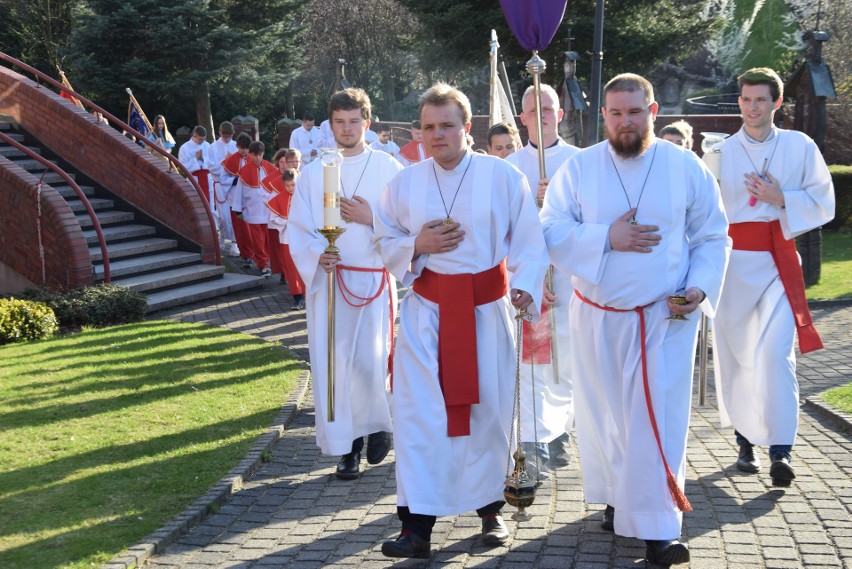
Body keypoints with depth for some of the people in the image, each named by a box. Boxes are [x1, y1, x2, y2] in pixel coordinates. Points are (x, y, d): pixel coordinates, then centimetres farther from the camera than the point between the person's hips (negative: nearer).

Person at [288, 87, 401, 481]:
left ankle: (378, 423, 23)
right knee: (331, 364, 1)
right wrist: (316, 255, -13)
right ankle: (346, 445, 15)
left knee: (369, 362, -7)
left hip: (373, 279, -2)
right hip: (326, 279, 2)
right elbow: (297, 227, 5)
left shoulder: (388, 169, 2)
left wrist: (372, 219, -15)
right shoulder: (313, 173, 7)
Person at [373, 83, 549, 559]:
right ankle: (418, 525, -1)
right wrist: (418, 245, -10)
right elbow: (386, 242, 10)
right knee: (420, 412, -5)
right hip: (426, 310, 1)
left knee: (488, 409, 8)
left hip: (487, 309, -1)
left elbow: (528, 242, -3)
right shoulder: (405, 183, 4)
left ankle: (489, 506, 28)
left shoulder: (503, 176, -4)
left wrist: (525, 286, -18)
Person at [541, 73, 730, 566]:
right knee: (603, 414, 12)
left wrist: (701, 287, -9)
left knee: (659, 420, -6)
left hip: (666, 320, -1)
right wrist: (606, 237, -18)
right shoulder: (579, 168, 1)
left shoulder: (687, 168, 1)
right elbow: (552, 230, -6)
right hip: (597, 317, 2)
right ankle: (617, 500, 31)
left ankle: (658, 529, -1)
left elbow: (712, 238, 6)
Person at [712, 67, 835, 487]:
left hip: (777, 260, -1)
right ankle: (744, 441, 20)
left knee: (775, 353, -13)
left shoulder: (800, 146, 5)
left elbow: (823, 203, 6)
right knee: (733, 352, 6)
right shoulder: (721, 151, 6)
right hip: (731, 260, 2)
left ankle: (781, 450, -11)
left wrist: (782, 199, -10)